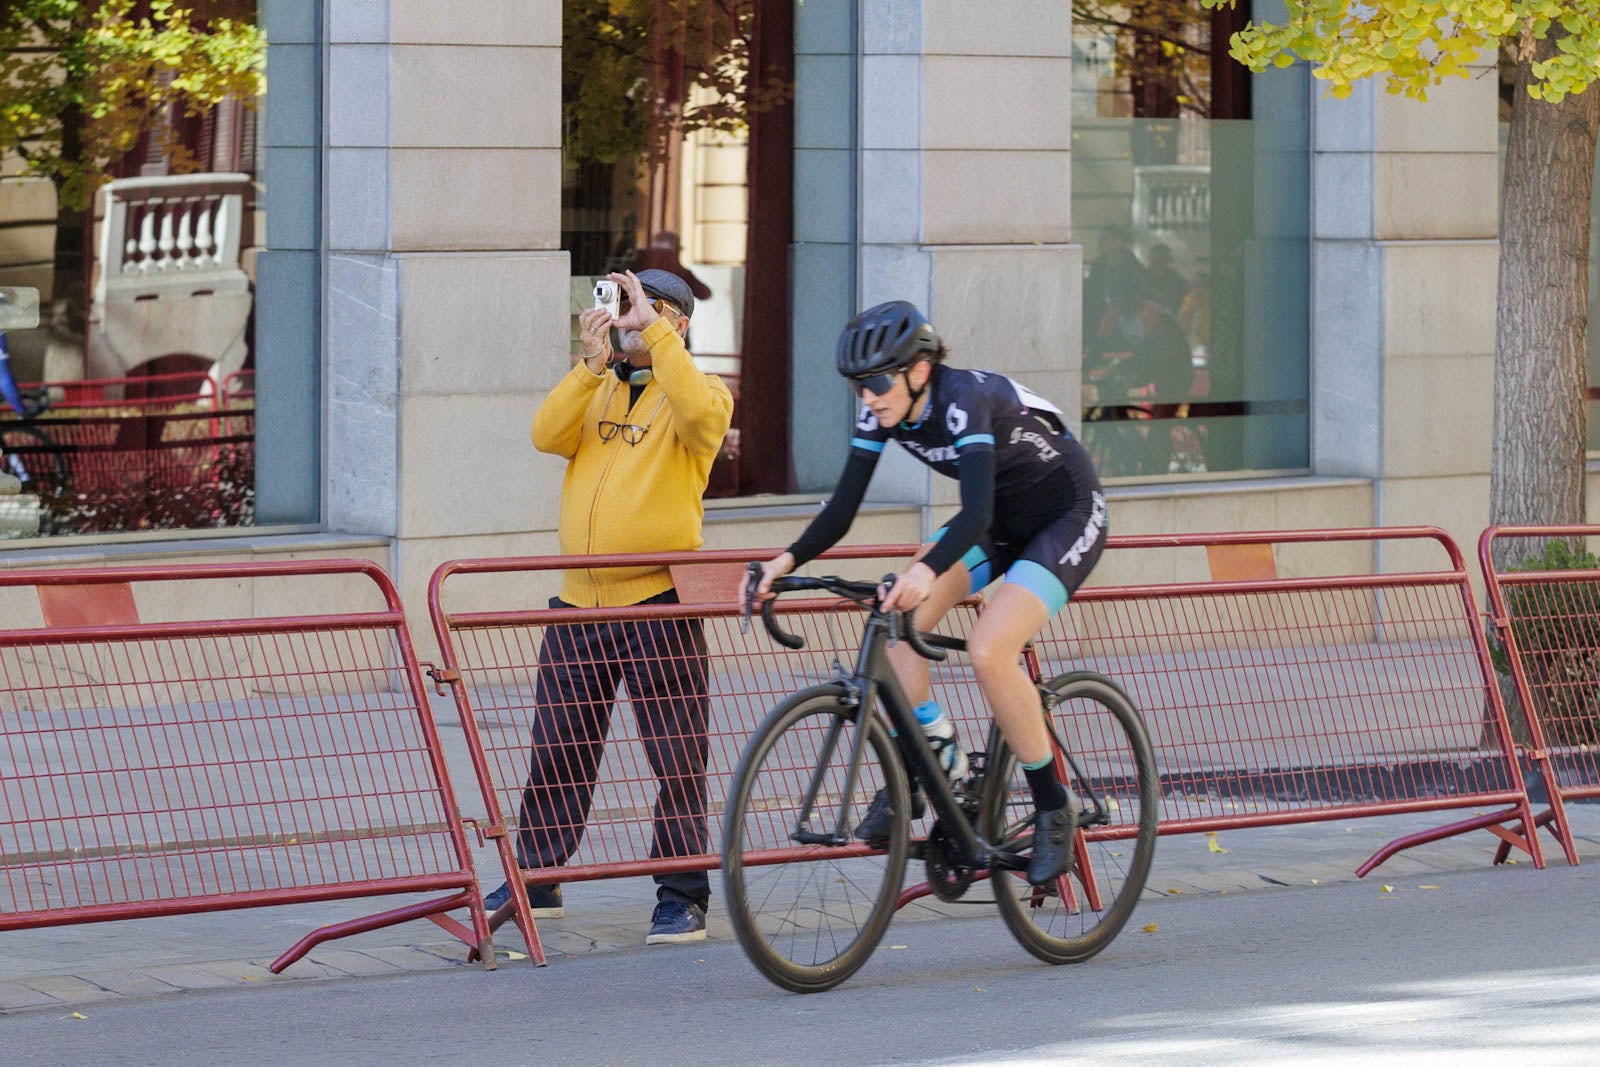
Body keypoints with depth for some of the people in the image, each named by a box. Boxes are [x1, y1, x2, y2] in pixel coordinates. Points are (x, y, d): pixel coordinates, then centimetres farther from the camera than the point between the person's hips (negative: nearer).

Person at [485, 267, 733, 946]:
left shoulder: (699, 392, 1)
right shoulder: (596, 389, 16)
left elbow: (701, 413, -24)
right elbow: (549, 436, -2)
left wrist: (653, 329, -21)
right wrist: (594, 361, -12)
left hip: (660, 605, -5)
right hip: (580, 604, 5)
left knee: (676, 757, -3)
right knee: (555, 753, 10)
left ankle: (682, 894, 2)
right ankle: (535, 881, 20)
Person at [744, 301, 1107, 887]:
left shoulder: (965, 400, -32)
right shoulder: (883, 412, -11)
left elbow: (975, 510, -45)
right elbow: (842, 508, -10)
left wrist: (928, 570, -62)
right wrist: (789, 559, -28)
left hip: (1068, 517, -7)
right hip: (1002, 523, 8)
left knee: (988, 651, -26)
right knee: (896, 620, -16)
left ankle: (1053, 806, -10)